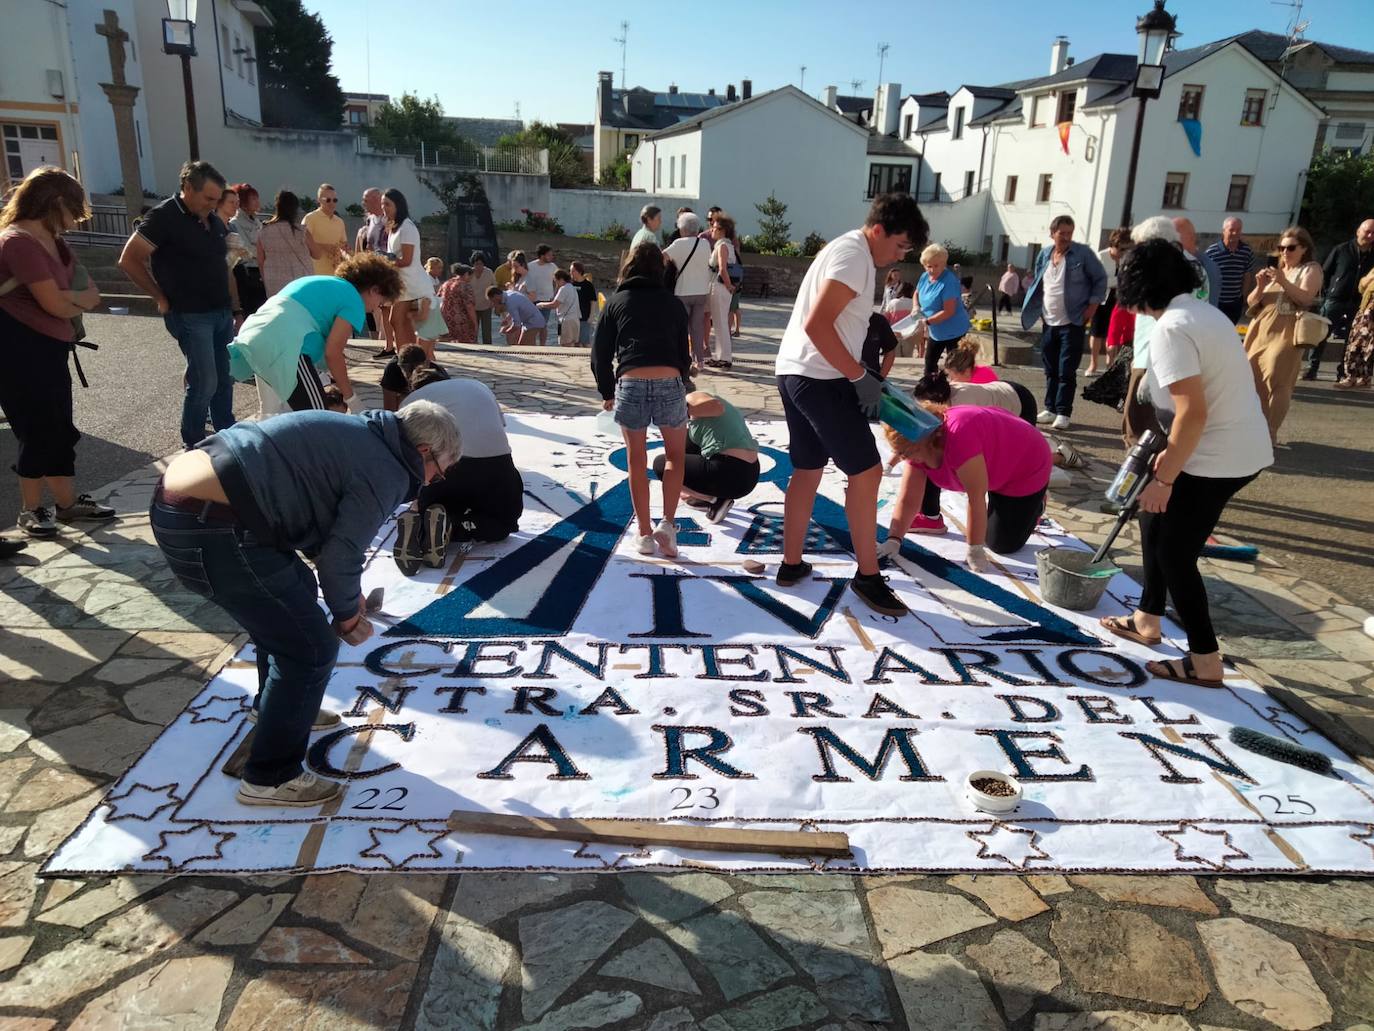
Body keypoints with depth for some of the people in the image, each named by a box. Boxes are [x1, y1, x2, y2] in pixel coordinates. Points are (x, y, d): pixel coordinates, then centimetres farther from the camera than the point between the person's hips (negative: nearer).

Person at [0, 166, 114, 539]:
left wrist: (69, 300, -15)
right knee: (38, 431, -1)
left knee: (59, 429, 13)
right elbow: (55, 303, -22)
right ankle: (30, 510, 13)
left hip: (48, 347, 9)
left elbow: (89, 290, 7)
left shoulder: (52, 240, 13)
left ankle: (69, 503, 23)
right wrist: (82, 300, -1)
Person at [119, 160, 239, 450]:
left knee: (224, 378, 13)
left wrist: (231, 305, 14)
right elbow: (128, 261, -13)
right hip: (191, 316, -7)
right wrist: (163, 299, -9)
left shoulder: (213, 219, 9)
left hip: (222, 312, 7)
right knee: (204, 382, -6)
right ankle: (194, 446, 8)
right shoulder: (165, 216, -12)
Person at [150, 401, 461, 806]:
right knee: (312, 648, 0)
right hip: (210, 531, -10)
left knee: (291, 598, 30)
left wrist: (347, 596, 29)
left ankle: (275, 706, 49)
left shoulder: (356, 433, 20)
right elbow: (339, 558, -9)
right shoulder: (386, 473, -8)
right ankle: (271, 778, 14)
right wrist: (347, 616, 10)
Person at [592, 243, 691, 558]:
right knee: (675, 455, 20)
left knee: (637, 461, 15)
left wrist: (607, 392, 26)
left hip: (630, 384, 0)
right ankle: (667, 523, 8)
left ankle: (644, 533, 19)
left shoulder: (616, 301, 16)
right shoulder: (673, 303, 17)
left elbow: (600, 352, 14)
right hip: (670, 382, 1)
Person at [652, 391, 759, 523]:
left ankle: (716, 500, 0)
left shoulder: (694, 397, 0)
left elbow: (717, 406, -22)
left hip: (730, 476, -9)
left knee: (661, 464, 7)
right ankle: (705, 497, 22)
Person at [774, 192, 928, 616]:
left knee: (807, 470, 16)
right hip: (820, 378, -11)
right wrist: (859, 376, -18)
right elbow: (818, 325, -24)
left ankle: (792, 564, 23)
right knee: (866, 471, -4)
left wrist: (859, 375, 17)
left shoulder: (845, 249, 19)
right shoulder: (855, 256, -13)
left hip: (797, 373, 11)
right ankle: (868, 575, 4)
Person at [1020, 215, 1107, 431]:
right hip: (1049, 323, 5)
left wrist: (1093, 305, -10)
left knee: (1066, 371, -5)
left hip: (1072, 323, -5)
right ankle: (1050, 408, 20)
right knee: (1051, 370, 11)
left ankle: (1063, 412, 1)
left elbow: (1100, 279, -2)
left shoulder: (1083, 253, -7)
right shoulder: (1044, 255, 6)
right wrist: (1033, 301, 6)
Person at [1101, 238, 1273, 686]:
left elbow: (1193, 412, -26)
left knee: (1175, 551, 2)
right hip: (1241, 446, 10)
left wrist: (1164, 478, -17)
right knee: (1155, 519, 21)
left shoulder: (1171, 328, -20)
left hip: (1220, 458, -10)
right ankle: (1147, 620, 34)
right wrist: (1172, 452, 22)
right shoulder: (1202, 310, 10)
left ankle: (1205, 662, 13)